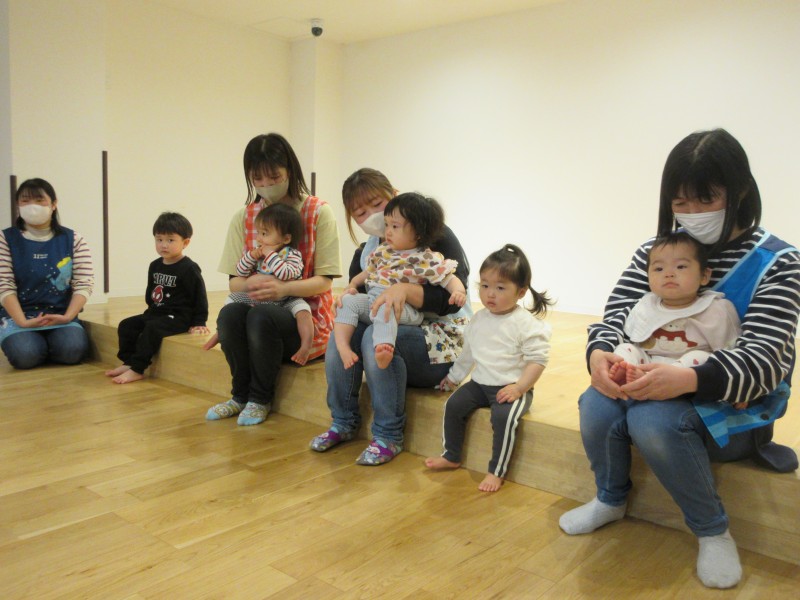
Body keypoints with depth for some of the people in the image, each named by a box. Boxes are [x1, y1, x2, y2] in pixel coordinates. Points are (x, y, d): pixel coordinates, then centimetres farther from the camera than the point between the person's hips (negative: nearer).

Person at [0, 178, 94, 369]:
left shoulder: (73, 240, 4)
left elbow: (83, 284, -3)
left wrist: (67, 317, -17)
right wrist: (22, 321, -18)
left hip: (60, 315, 1)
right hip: (18, 316, -1)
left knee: (73, 350, -28)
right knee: (25, 355, -29)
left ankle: (48, 344, 7)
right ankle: (36, 342, 8)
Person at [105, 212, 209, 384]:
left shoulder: (189, 268, -12)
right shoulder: (155, 266, 11)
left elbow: (199, 296, -11)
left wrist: (199, 323, -12)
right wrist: (150, 310, 16)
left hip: (178, 317, -8)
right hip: (155, 313, 9)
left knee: (152, 329, -30)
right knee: (126, 325, -2)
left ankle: (137, 369, -24)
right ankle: (128, 362, -4)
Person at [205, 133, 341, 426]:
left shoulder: (318, 212, -5)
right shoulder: (244, 217, 6)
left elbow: (323, 281, -9)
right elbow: (234, 282, 3)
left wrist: (283, 288, -29)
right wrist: (251, 284, -23)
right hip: (258, 305, 4)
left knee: (261, 316, -34)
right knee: (229, 314, -29)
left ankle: (260, 399, -6)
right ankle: (241, 395, -2)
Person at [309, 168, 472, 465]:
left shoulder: (434, 236, -11)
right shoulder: (365, 253, 9)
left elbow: (452, 298, -22)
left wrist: (405, 289, -38)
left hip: (442, 339, -6)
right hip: (394, 328, 6)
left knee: (376, 337, -33)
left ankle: (388, 436, -20)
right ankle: (343, 422, -5)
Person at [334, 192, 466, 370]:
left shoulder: (427, 260, -3)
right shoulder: (384, 250, 17)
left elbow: (449, 279, -6)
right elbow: (369, 271, 28)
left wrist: (458, 291, -27)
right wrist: (352, 285, 14)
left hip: (405, 308, -7)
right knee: (348, 301, -16)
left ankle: (383, 348, -59)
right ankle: (343, 346, -27)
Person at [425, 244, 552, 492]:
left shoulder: (526, 323, -12)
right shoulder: (478, 319, 7)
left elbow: (537, 359, -14)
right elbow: (468, 351, 21)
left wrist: (519, 387, -22)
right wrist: (454, 376, 27)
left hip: (511, 387, -6)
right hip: (479, 383, 6)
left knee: (504, 416, -30)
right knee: (453, 405, -7)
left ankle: (496, 471, -13)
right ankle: (451, 456, 13)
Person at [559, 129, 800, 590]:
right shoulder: (654, 252, 2)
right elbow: (617, 315, -5)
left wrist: (690, 379, -40)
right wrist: (599, 352, -30)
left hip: (739, 402, -4)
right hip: (660, 388, 4)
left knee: (652, 421, -33)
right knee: (596, 409, -26)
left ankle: (714, 532, -6)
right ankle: (611, 500, 7)